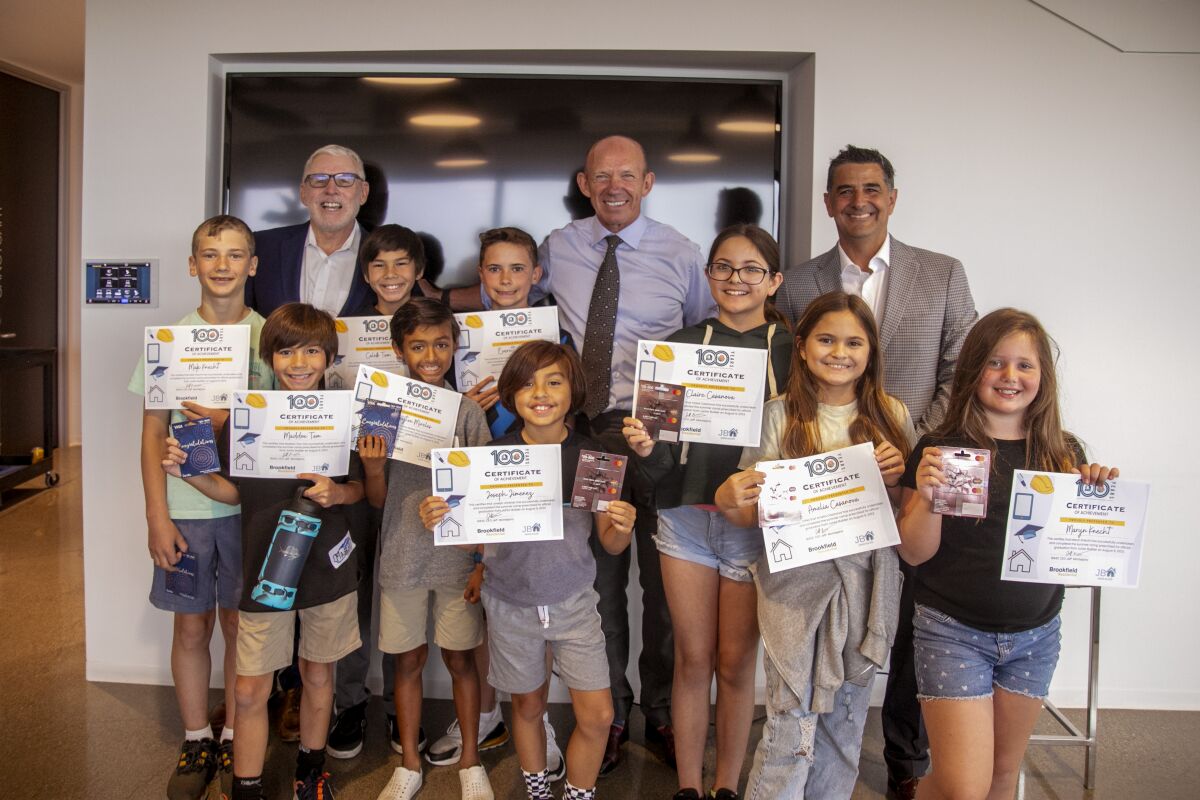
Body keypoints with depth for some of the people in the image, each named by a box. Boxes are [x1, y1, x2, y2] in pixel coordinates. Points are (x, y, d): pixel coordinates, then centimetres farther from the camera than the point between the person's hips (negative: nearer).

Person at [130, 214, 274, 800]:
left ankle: (234, 737, 27)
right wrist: (157, 517, -2)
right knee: (192, 626, 10)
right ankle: (196, 740, 28)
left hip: (248, 507, -1)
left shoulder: (270, 336, -1)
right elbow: (153, 435, 3)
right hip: (186, 508, 1)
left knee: (240, 623, 9)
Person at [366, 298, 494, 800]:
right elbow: (378, 501, 0)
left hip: (457, 557, -1)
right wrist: (373, 468, -20)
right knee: (408, 660, 13)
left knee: (460, 659, 11)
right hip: (403, 558, 1)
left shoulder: (468, 411, -5)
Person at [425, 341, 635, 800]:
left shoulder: (591, 456, -10)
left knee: (597, 716, -1)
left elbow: (610, 544, -3)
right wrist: (437, 522, -24)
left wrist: (622, 528, -25)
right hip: (511, 604, 0)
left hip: (573, 601, 0)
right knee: (528, 706, 17)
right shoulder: (494, 455, -11)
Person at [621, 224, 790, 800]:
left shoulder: (791, 349, 1)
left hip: (757, 521, -1)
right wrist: (644, 447, -17)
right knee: (692, 660, 9)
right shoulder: (681, 344, 5)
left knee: (736, 663, 10)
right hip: (686, 516, 1)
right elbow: (664, 460, 4)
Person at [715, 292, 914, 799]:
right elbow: (753, 514, -1)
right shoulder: (780, 416, -3)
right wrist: (728, 501, -23)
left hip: (867, 584, 3)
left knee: (845, 723, 15)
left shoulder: (892, 416, 5)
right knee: (792, 727, -3)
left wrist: (896, 478, -8)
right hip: (797, 584, -3)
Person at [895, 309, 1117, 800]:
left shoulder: (1063, 454, 1)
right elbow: (914, 553, -10)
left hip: (1035, 635, 4)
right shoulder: (940, 449, -9)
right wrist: (928, 498, -27)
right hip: (953, 631, -4)